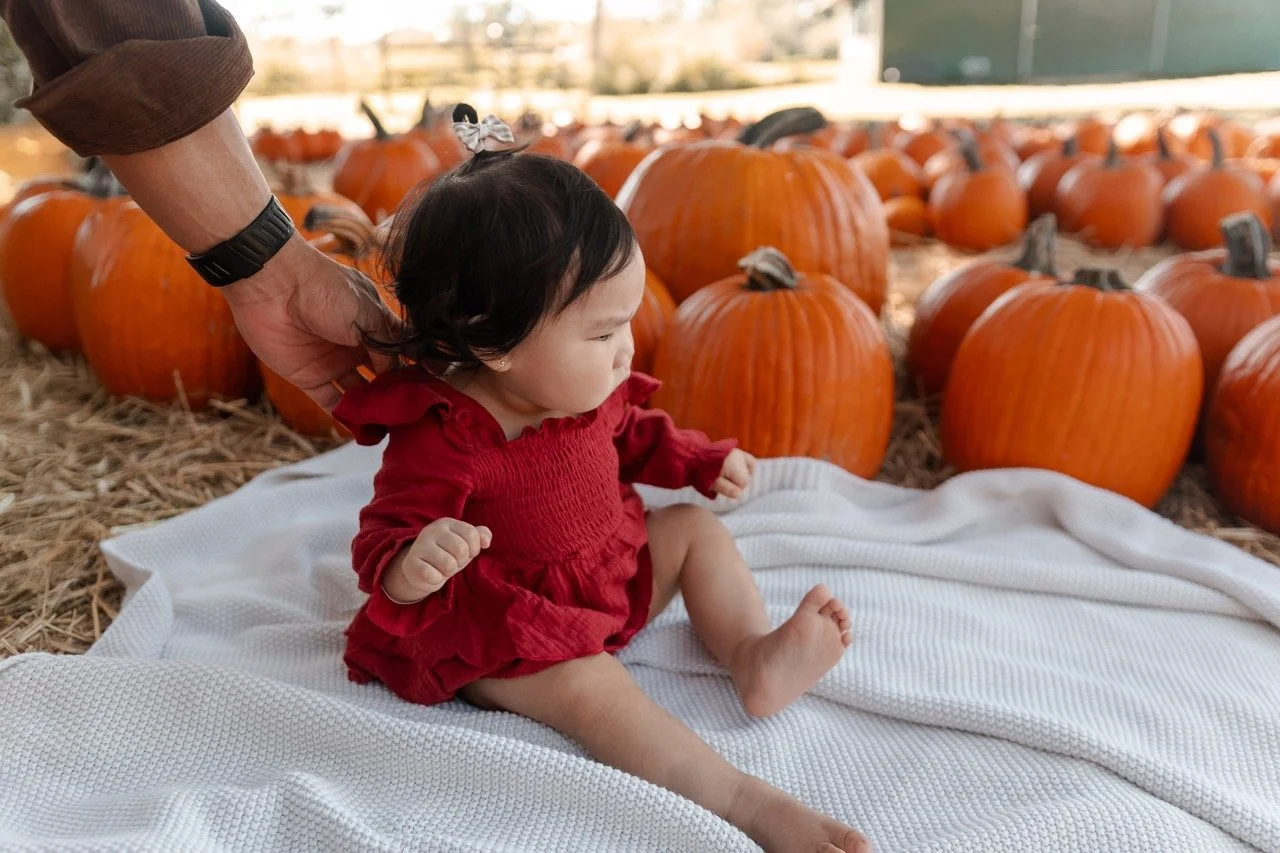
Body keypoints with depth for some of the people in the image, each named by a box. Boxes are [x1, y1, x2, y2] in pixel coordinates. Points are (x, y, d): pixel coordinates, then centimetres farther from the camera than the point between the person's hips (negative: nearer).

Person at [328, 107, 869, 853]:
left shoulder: (585, 389, -5)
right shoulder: (441, 440, -30)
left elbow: (629, 435, 17)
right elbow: (381, 546, -25)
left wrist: (701, 460, 8)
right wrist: (410, 567, -48)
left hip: (611, 572, 8)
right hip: (499, 632, -8)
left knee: (697, 529, 6)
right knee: (588, 685, -32)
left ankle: (755, 657, -10)